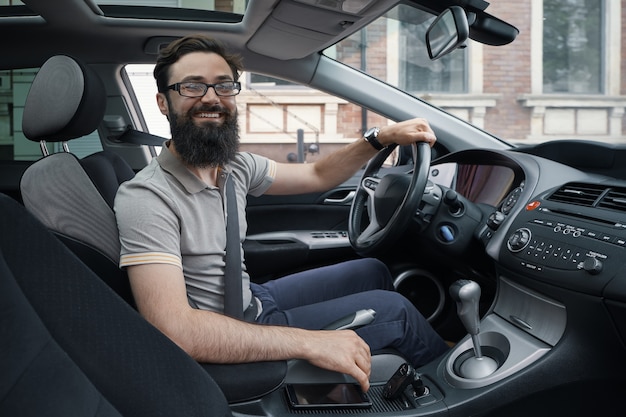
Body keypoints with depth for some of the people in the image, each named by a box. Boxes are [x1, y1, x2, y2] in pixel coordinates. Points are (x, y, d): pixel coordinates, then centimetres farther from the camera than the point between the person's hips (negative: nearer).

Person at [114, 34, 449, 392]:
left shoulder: (235, 167, -3)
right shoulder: (146, 199, -28)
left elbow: (316, 175, 12)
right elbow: (175, 330, -38)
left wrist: (383, 137, -4)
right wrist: (310, 343, -36)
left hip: (253, 297, 9)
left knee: (373, 272, 16)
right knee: (392, 307, -4)